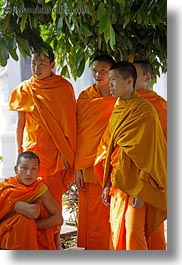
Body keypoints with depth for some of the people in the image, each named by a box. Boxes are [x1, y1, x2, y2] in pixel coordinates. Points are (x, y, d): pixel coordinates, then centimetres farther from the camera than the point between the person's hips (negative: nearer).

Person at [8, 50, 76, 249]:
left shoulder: (64, 87, 0)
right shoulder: (24, 89, 5)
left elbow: (69, 122, 1)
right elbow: (21, 123, 9)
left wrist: (67, 151, -3)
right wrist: (19, 151, 6)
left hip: (56, 151, -1)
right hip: (33, 149, 1)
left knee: (54, 195, 0)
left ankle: (55, 241, 10)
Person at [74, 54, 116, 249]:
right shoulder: (85, 97, 7)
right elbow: (79, 134, 7)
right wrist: (78, 167, 2)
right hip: (88, 166, 2)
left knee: (111, 216, -2)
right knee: (90, 216, 5)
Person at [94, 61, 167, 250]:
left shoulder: (145, 111, -11)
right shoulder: (117, 110, 12)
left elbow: (149, 153, -13)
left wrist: (141, 190, -16)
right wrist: (107, 184, 12)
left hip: (136, 185, -7)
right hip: (117, 183, 7)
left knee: (133, 234, -9)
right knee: (117, 234, 9)